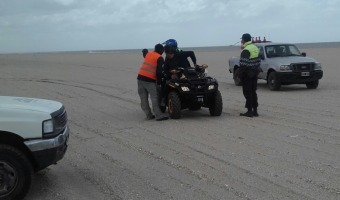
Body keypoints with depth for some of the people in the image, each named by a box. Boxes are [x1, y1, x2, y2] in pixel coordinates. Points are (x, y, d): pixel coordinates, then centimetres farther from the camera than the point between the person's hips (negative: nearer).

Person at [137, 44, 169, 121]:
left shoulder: (148, 54, 15)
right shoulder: (159, 58, -4)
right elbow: (159, 71, -11)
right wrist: (159, 81, 2)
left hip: (140, 77, 6)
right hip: (149, 80, -6)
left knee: (143, 98, 8)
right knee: (154, 98, -6)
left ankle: (149, 115, 10)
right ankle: (159, 115, -10)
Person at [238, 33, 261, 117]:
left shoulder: (246, 50, -16)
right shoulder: (255, 48, 13)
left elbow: (243, 64, -22)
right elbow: (258, 61, 16)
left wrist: (240, 74, -16)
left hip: (247, 74, -9)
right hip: (254, 73, 9)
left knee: (247, 92, -4)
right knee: (253, 91, 13)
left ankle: (249, 111, -4)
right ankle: (255, 110, 16)